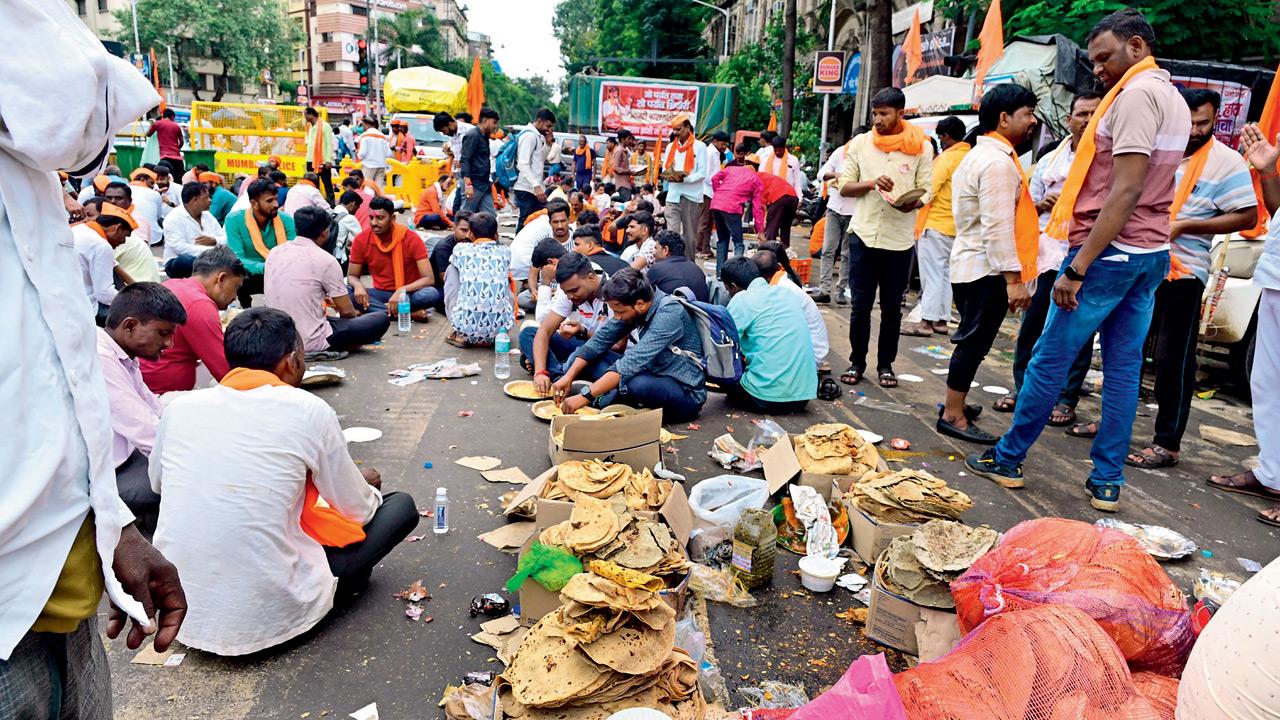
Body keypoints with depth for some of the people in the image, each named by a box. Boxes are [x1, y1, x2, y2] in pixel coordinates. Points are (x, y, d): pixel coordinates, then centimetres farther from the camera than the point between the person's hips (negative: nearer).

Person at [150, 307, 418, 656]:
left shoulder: (179, 407, 0)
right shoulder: (308, 411, -12)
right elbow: (358, 511, -2)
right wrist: (366, 485, 23)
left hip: (180, 612, 5)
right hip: (266, 619, -5)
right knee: (402, 505, 8)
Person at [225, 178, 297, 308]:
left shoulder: (286, 220, -7)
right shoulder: (234, 220, -13)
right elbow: (237, 258, -20)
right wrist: (266, 267, -38)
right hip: (249, 274, -2)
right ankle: (246, 309, -4)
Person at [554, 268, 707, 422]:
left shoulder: (668, 314, -28)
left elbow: (632, 363, -35)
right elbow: (601, 340, 1)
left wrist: (584, 396, -35)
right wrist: (569, 376, -10)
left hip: (687, 393, -7)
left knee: (635, 384, -36)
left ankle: (604, 401, -7)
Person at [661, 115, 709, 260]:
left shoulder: (699, 146, 0)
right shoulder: (670, 147, 14)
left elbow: (702, 173, -7)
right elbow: (664, 170, 13)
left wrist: (684, 179, -20)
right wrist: (669, 176, -11)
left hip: (692, 196, -3)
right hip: (673, 196, 3)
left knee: (690, 234, 6)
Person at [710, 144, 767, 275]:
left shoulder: (731, 168, 23)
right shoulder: (757, 180, 12)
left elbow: (715, 178, 9)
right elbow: (757, 207, 7)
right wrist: (760, 229, 9)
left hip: (715, 204, 5)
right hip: (732, 208, -5)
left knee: (722, 240, 18)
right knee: (738, 243, 3)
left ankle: (719, 273, 18)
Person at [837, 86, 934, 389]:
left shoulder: (921, 147, 2)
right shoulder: (861, 143, 5)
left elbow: (926, 191, 3)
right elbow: (844, 187, 4)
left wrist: (913, 202, -20)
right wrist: (871, 183, -15)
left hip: (900, 238, 0)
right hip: (863, 234, 1)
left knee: (891, 306, 8)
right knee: (861, 304, 4)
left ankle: (886, 364, 20)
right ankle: (856, 362, 17)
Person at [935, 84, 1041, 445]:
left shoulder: (981, 154, 16)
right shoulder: (998, 162, -17)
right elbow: (998, 227, -23)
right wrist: (1014, 278, -23)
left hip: (969, 265, 11)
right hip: (988, 269, -11)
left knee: (972, 340, 18)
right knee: (974, 342, -4)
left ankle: (954, 403, 28)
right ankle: (952, 415, 3)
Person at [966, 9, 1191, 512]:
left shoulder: (1137, 94, -13)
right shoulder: (1174, 100, 18)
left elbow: (1126, 191, -21)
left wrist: (1078, 267, -23)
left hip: (1110, 252, -9)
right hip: (1152, 254, 9)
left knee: (1049, 361, 0)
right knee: (1124, 368, 9)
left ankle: (1007, 460, 11)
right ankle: (1107, 482, 15)